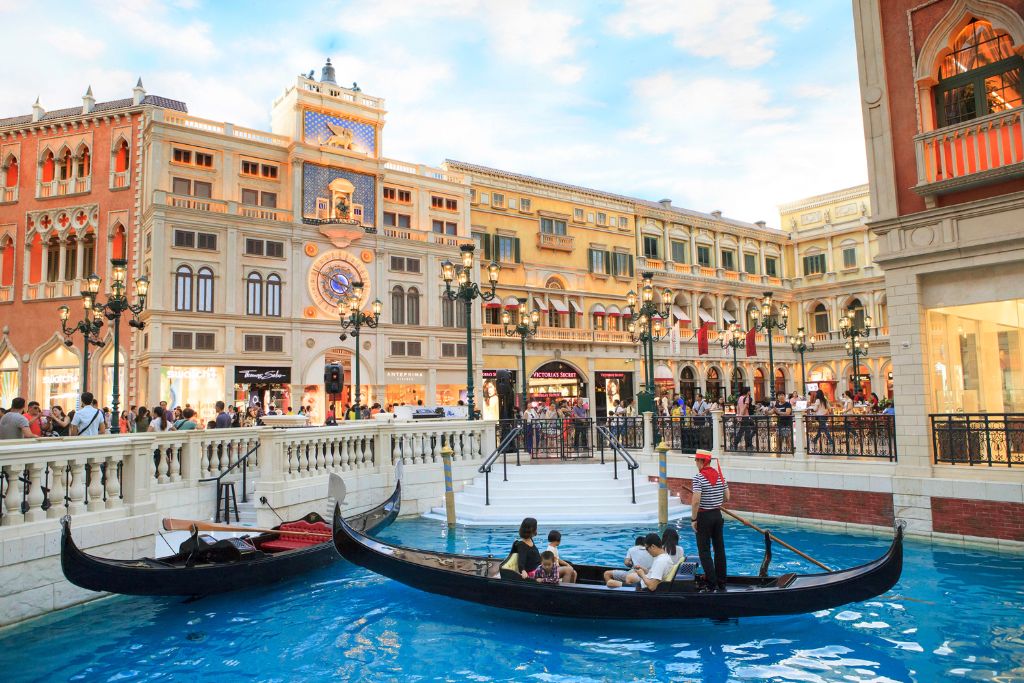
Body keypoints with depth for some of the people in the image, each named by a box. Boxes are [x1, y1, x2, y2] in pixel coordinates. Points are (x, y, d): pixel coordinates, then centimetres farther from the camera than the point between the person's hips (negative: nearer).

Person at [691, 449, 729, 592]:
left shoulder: (699, 478, -16)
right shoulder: (720, 476, 4)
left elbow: (696, 501, -22)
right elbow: (727, 498, 8)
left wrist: (694, 519, -12)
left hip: (704, 516, -6)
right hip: (717, 515, 6)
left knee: (704, 551, 1)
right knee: (719, 549, 12)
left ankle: (712, 584, -2)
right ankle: (722, 583, 19)